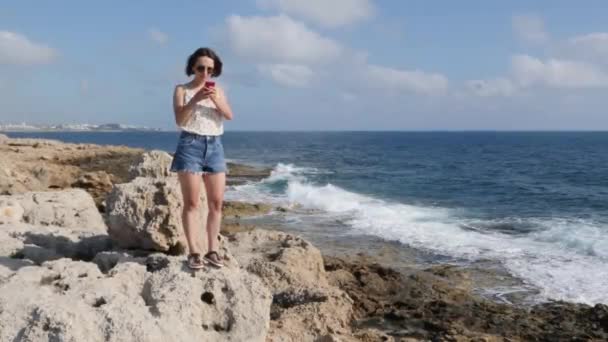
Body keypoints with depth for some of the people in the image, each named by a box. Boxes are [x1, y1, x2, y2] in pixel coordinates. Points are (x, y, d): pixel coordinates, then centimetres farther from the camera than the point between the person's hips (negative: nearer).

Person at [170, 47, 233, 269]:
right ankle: (194, 252, -3)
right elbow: (179, 120, -7)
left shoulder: (218, 91, 13)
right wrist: (195, 99, -19)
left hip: (214, 146, 4)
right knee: (191, 202, -5)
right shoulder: (182, 90, 4)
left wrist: (216, 99, -17)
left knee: (216, 202, 1)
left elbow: (229, 116, 0)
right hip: (190, 145, -4)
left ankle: (213, 250, 9)